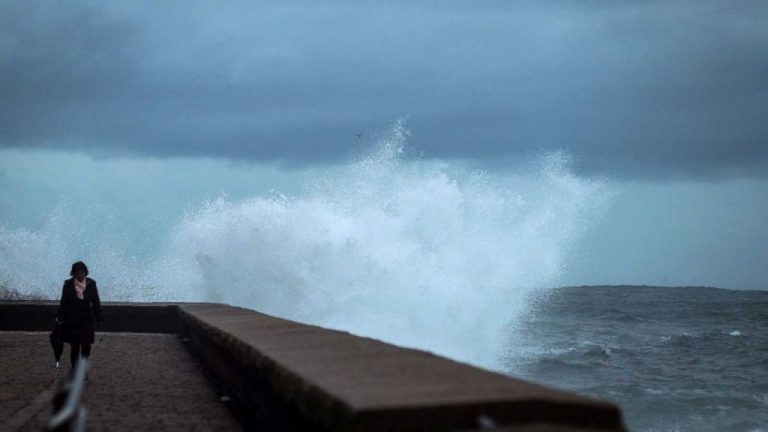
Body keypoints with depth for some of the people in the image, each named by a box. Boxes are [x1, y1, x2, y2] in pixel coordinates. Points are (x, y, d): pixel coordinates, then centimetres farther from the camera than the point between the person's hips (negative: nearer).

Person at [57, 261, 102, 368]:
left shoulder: (91, 284, -5)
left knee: (86, 347, 1)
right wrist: (60, 318, -3)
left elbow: (96, 303, 0)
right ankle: (74, 369, 20)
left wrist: (99, 319, 0)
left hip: (86, 320, 1)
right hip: (72, 320, -1)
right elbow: (63, 303, -2)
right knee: (75, 346, 3)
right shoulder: (68, 284, -7)